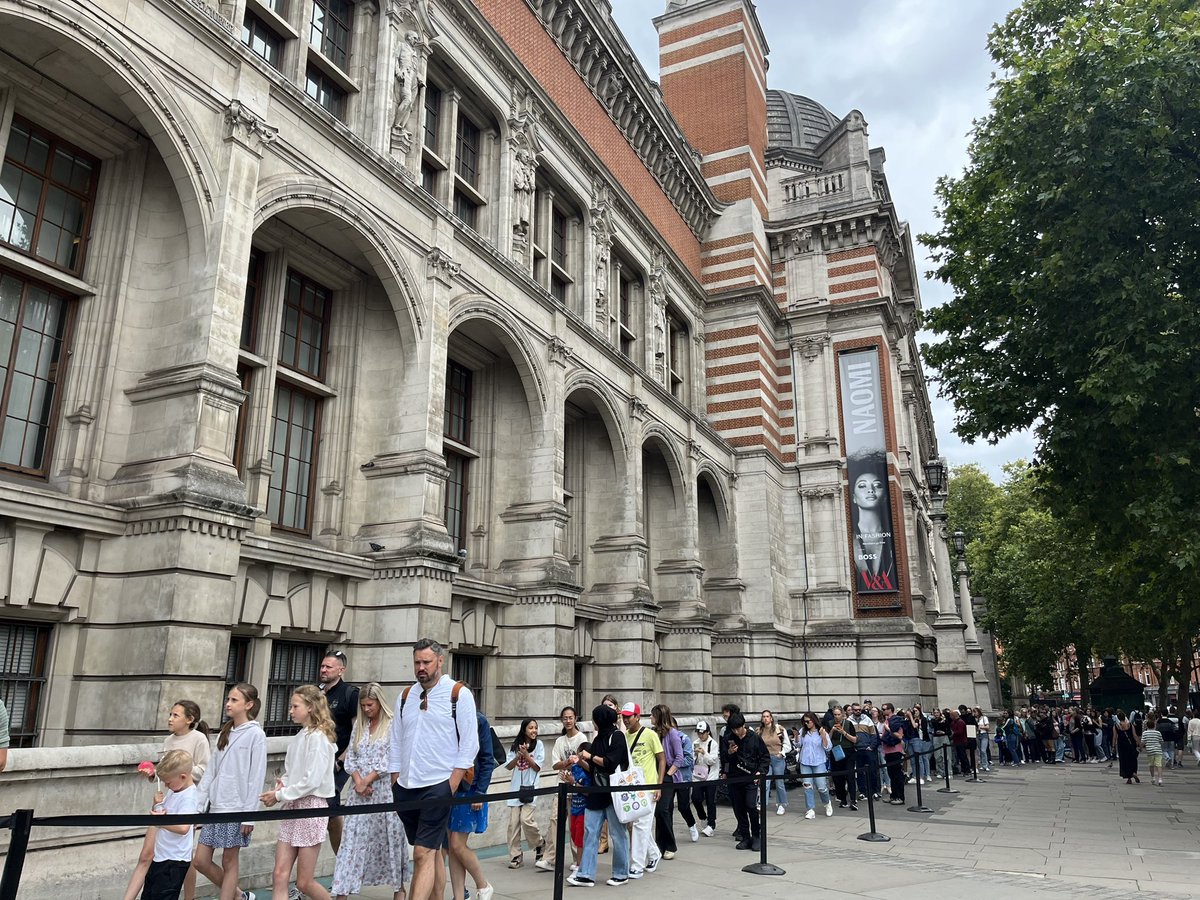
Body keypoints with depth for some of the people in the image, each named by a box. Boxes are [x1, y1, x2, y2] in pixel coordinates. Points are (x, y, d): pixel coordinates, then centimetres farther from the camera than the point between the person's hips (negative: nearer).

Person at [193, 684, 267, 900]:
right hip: (215, 807, 7)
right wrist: (197, 805, 7)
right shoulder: (225, 734, 11)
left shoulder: (256, 734, -10)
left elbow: (257, 777, -12)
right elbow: (210, 771, 12)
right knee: (200, 861, 8)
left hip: (236, 809, -7)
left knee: (229, 863, 2)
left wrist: (249, 815, -15)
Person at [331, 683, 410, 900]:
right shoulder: (359, 725, 11)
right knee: (353, 838, 0)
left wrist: (367, 780, -12)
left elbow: (390, 760, -11)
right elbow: (349, 758, 8)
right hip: (360, 793, 4)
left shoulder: (393, 725, -6)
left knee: (389, 837, 5)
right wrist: (358, 781, -7)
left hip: (385, 790, -4)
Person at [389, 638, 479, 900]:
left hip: (438, 787, -5)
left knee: (423, 854, -9)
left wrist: (451, 786, -11)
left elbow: (469, 745, -7)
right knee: (431, 852, 14)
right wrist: (395, 784, 10)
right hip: (406, 787, 5)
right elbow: (396, 743, 14)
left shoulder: (460, 694, -6)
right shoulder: (405, 696, 10)